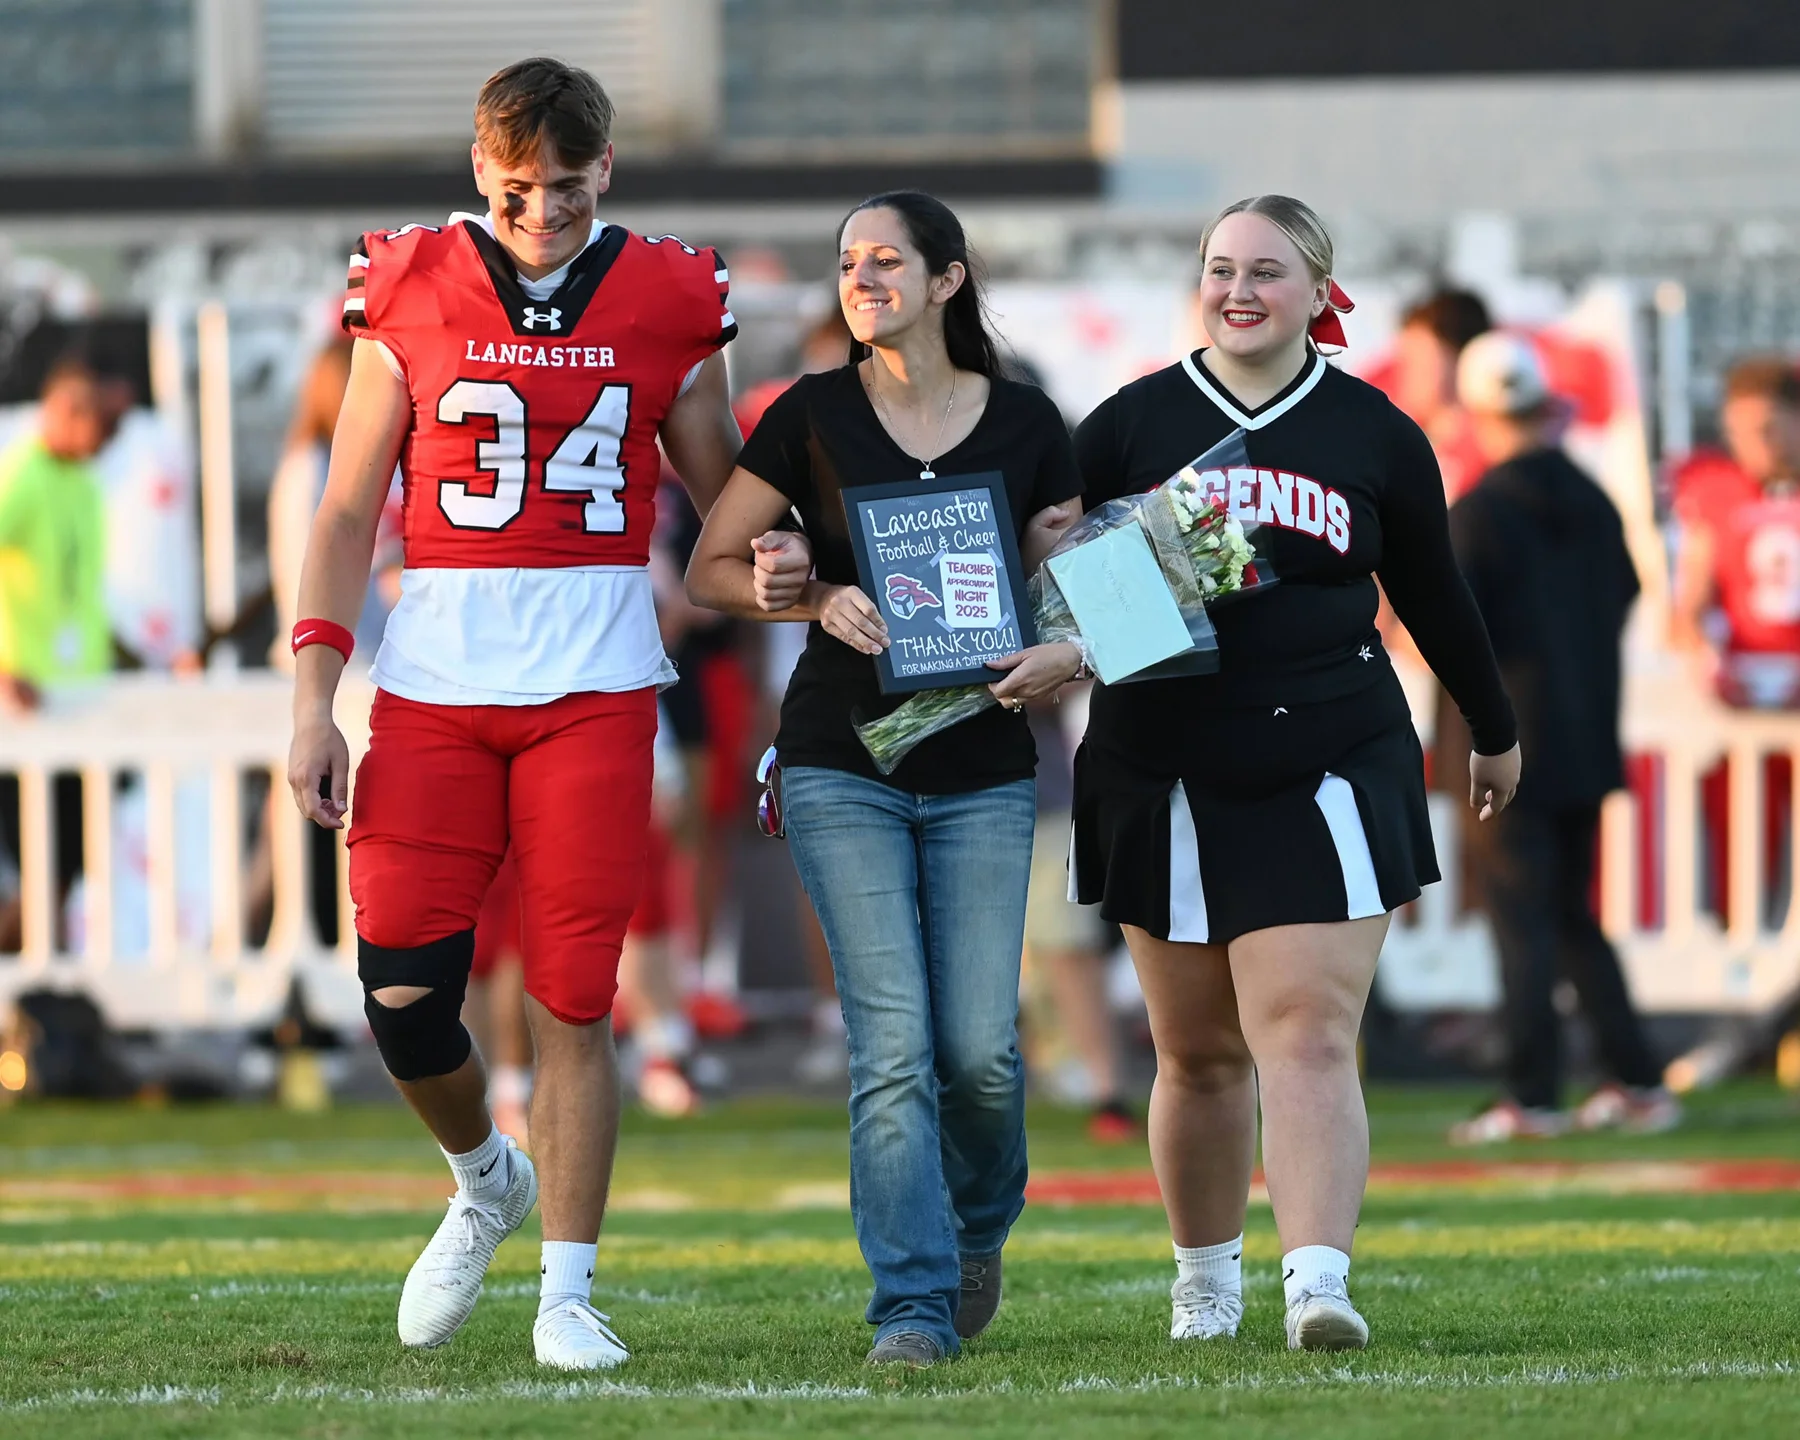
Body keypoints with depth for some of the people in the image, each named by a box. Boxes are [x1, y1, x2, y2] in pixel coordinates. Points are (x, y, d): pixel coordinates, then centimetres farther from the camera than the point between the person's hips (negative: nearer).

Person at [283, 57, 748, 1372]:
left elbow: (729, 505, 14)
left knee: (573, 1000, -3)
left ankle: (568, 1295, 4)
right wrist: (314, 703, 1)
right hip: (435, 684, 1)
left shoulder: (663, 306, 4)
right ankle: (486, 1180, 27)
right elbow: (348, 515, 7)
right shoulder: (413, 296, 3)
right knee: (405, 992, -4)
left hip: (596, 684, 0)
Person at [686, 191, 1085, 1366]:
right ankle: (914, 1303, -8)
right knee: (893, 1043, -12)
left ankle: (979, 1224, 27)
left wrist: (1066, 656, -13)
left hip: (982, 773, 1)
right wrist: (815, 599, -14)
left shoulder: (1025, 424, 4)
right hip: (844, 768, -1)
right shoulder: (812, 418, 0)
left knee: (980, 1050, -4)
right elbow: (710, 572, 4)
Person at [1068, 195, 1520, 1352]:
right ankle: (1206, 1279, 24)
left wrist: (1495, 732, 30)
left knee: (1310, 1038, -13)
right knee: (1199, 1052, 7)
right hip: (1166, 780, 1)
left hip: (1329, 770, -1)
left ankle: (1319, 1281, -23)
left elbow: (1433, 596, 19)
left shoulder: (1374, 434, 7)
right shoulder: (1130, 425, 6)